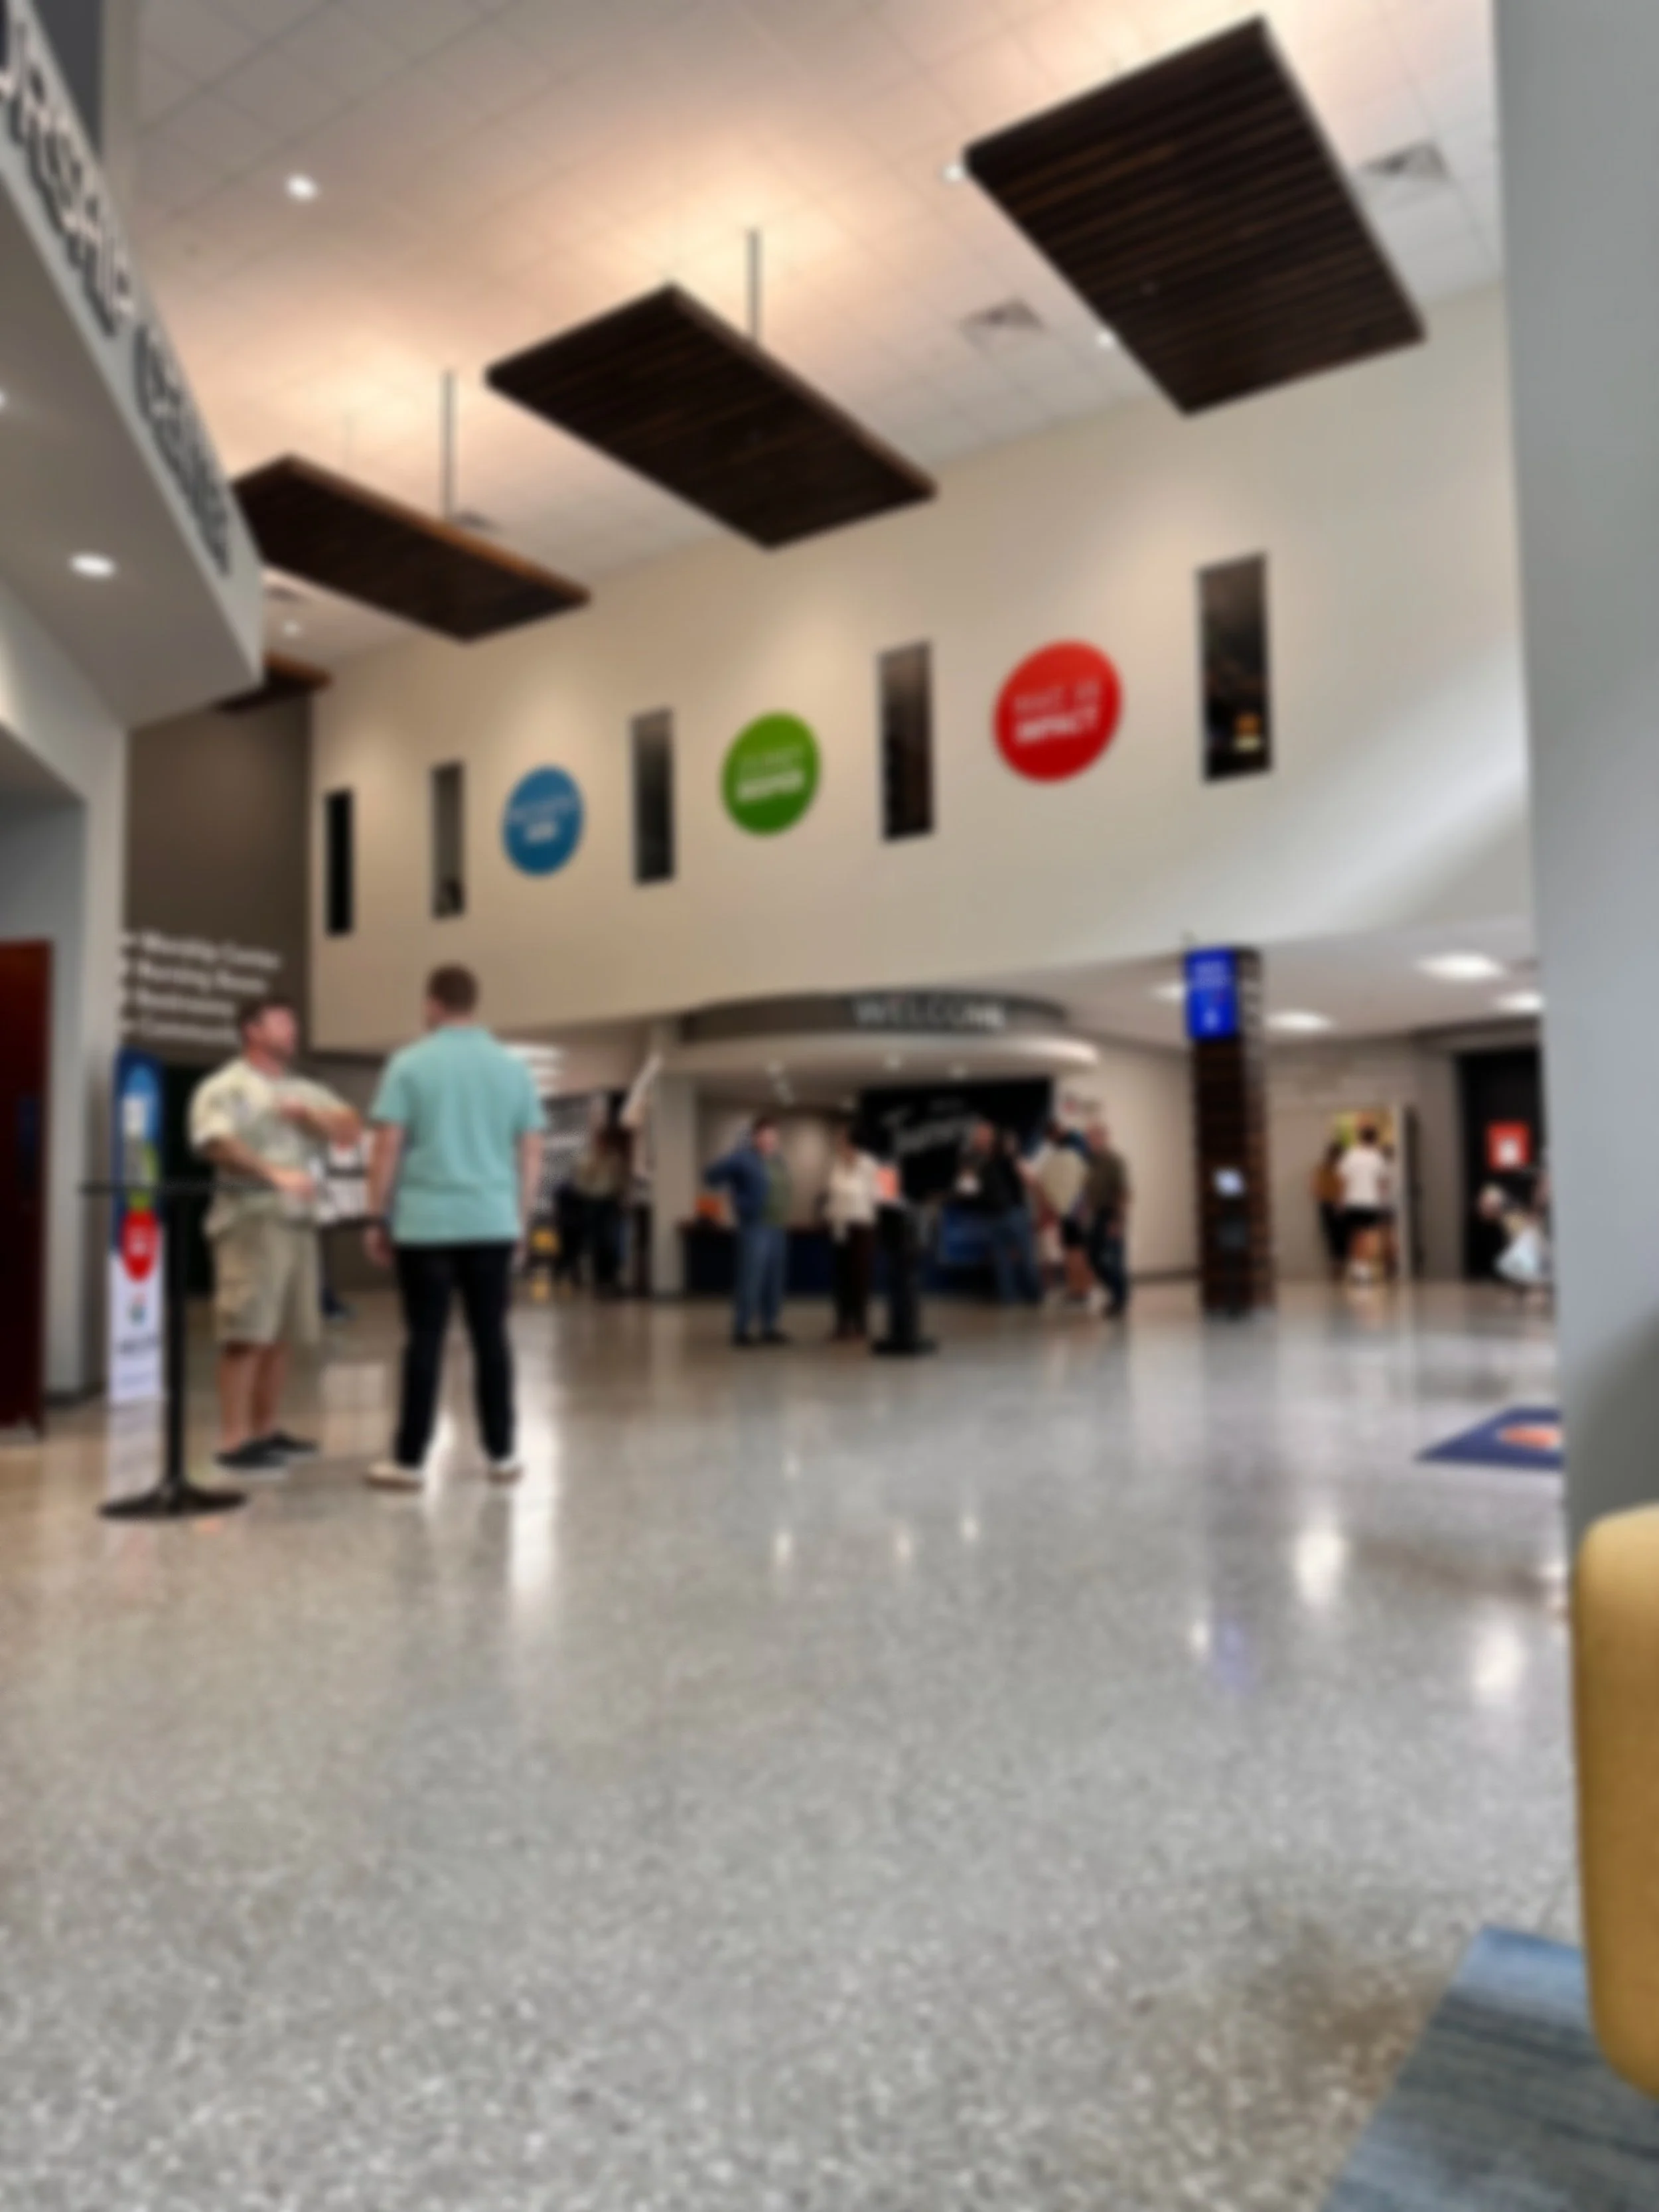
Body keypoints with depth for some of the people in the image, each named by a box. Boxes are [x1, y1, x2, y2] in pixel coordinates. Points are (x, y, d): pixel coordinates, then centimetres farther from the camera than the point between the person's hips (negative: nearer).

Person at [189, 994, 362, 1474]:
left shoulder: (306, 1092, 20)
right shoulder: (225, 1088, -2)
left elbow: (350, 1130, 12)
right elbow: (216, 1143, -18)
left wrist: (309, 1115, -5)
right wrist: (275, 1174, -28)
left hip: (299, 1222, 7)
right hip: (251, 1219, -7)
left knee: (281, 1335, 10)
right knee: (247, 1335, -10)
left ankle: (266, 1430, 19)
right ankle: (235, 1441, -6)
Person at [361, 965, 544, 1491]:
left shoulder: (410, 1064, -3)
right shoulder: (513, 1068, 6)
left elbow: (386, 1151, -5)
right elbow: (531, 1156, 7)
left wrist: (378, 1219, 4)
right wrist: (522, 1220, 16)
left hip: (426, 1225, -2)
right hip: (494, 1225, 2)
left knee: (425, 1341, 2)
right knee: (491, 1339, 8)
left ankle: (409, 1460, 8)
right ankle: (502, 1455, 14)